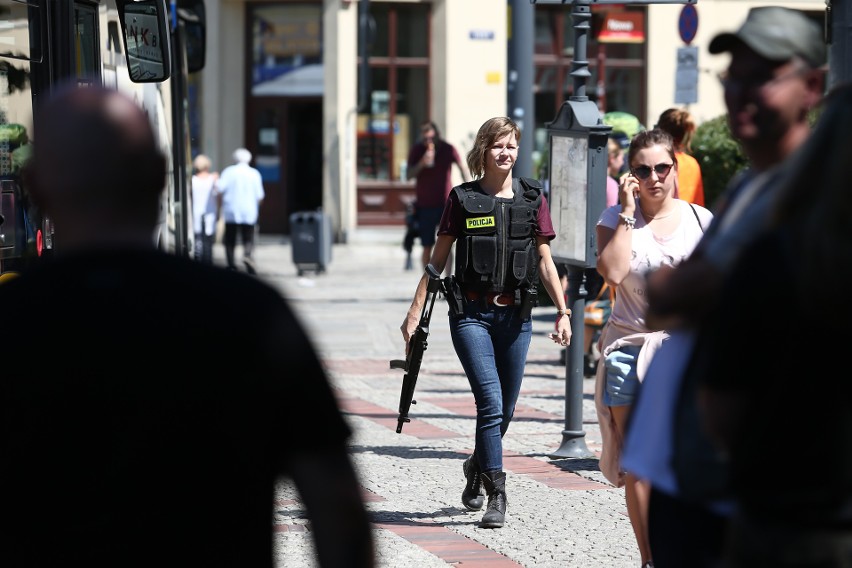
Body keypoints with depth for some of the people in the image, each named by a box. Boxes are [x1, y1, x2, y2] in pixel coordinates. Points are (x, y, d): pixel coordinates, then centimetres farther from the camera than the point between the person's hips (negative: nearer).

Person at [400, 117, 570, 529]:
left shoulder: (531, 198, 6)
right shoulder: (463, 198, 1)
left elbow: (544, 260, 8)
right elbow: (437, 260, 4)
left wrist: (562, 312, 1)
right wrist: (415, 312, 0)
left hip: (515, 315, 3)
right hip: (471, 313, -3)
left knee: (505, 410, 11)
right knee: (491, 403, -15)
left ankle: (477, 468, 39)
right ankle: (496, 495, -10)